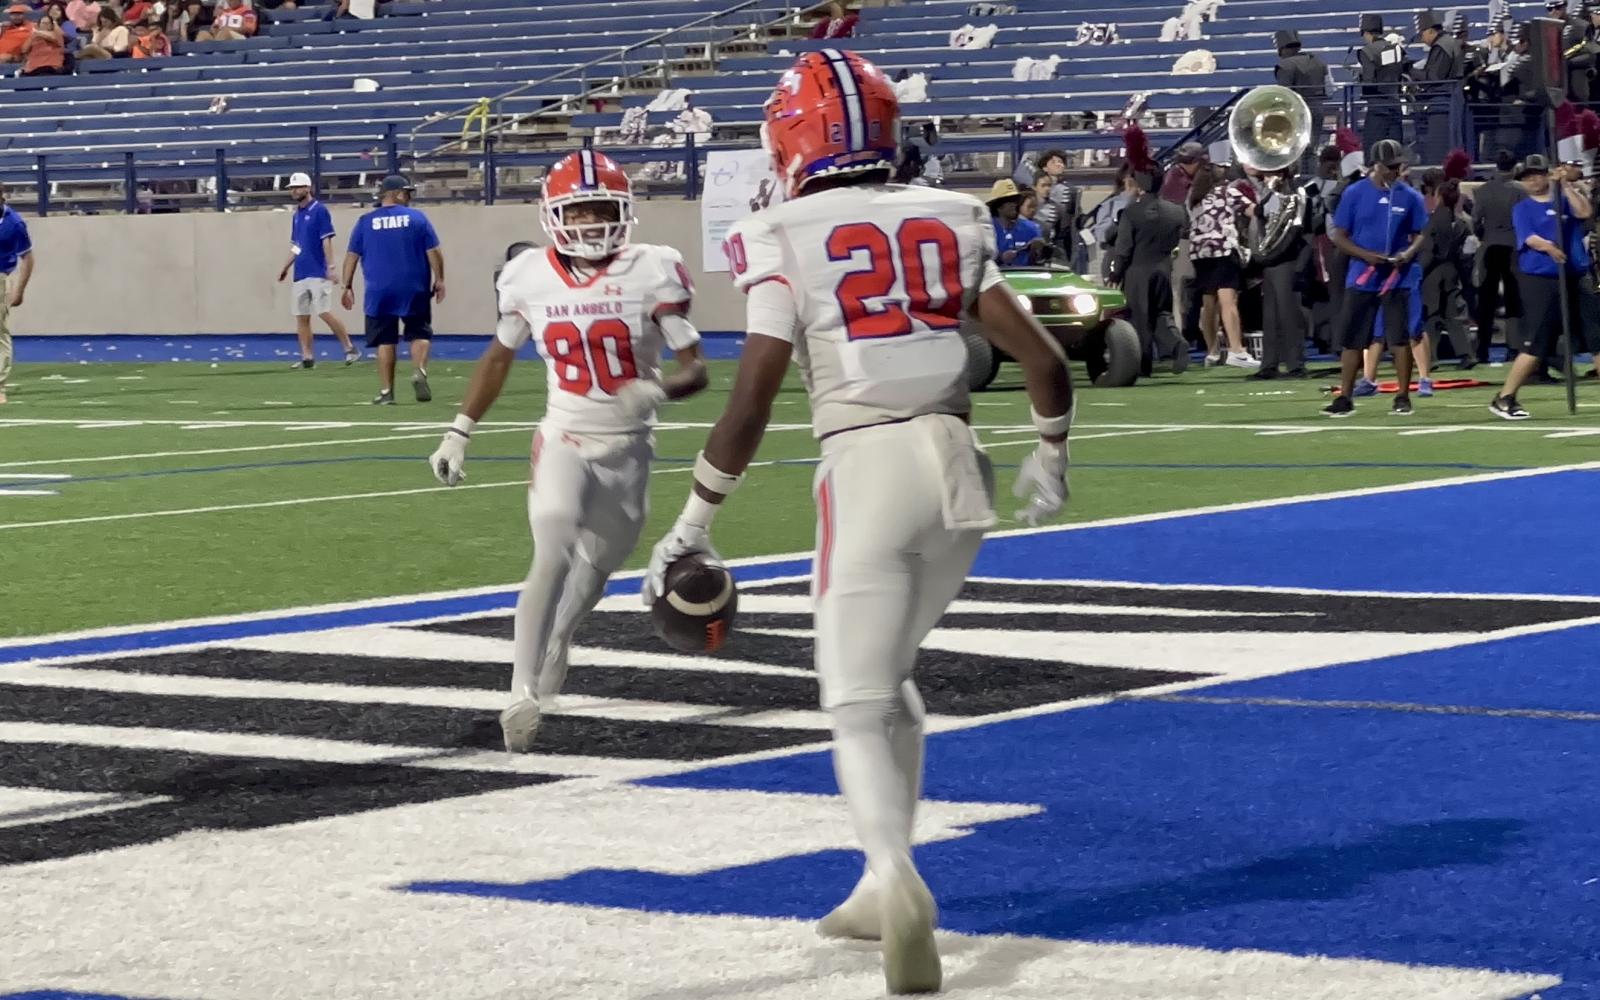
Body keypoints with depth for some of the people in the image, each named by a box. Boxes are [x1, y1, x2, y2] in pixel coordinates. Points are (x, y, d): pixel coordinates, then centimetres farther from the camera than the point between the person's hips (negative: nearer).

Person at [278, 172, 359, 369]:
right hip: (301, 274, 8)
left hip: (318, 273, -8)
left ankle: (350, 349, -5)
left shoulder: (319, 210, -7)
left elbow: (326, 241, -12)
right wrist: (286, 268, 18)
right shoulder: (297, 215, 15)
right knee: (301, 316, 4)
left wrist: (331, 267, -18)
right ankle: (307, 357, 8)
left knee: (324, 313, -14)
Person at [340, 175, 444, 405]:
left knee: (385, 341, 6)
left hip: (379, 293, 1)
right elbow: (434, 252, -3)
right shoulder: (417, 218, 0)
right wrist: (439, 280, 5)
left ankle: (386, 392, 5)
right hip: (414, 291, -1)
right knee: (419, 333, 11)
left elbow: (351, 256, 3)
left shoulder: (365, 222, 4)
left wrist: (348, 286, 8)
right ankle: (419, 372, -16)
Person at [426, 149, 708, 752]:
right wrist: (459, 433, 10)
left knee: (596, 568, 16)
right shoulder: (531, 278, -6)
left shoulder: (651, 273, -12)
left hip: (629, 448, 1)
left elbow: (695, 369, -11)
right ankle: (524, 695, -19)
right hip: (564, 441, -1)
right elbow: (500, 356, 11)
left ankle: (552, 650, 43)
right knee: (553, 559, -21)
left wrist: (658, 390, -33)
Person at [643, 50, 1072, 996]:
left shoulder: (785, 237, -2)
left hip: (867, 466, -5)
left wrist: (693, 525, 1)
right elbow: (1044, 360, 8)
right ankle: (887, 889, 26)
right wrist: (1050, 454, 26)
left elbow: (751, 400, -7)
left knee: (858, 705, -1)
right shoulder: (951, 220, 11)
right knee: (889, 675, 24)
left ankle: (897, 877, -27)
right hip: (959, 465, 5)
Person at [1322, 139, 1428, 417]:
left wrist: (1409, 253, -13)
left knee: (1400, 337, -2)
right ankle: (1344, 398, 9)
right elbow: (1338, 235, 0)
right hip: (1360, 277, 0)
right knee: (1351, 340, 2)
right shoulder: (1355, 193, -1)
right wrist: (1366, 255, -15)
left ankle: (1403, 397, 6)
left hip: (1396, 278, 0)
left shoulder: (1410, 196, 3)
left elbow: (1420, 234, 10)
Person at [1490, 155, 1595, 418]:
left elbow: (1585, 212, -6)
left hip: (1576, 278, 4)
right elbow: (1529, 238, -13)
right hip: (1539, 280, -4)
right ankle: (1504, 399, -2)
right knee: (1537, 346, -10)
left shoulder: (1566, 198, 13)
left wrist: (1566, 186, -8)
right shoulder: (1523, 208, 5)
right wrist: (1547, 246, -33)